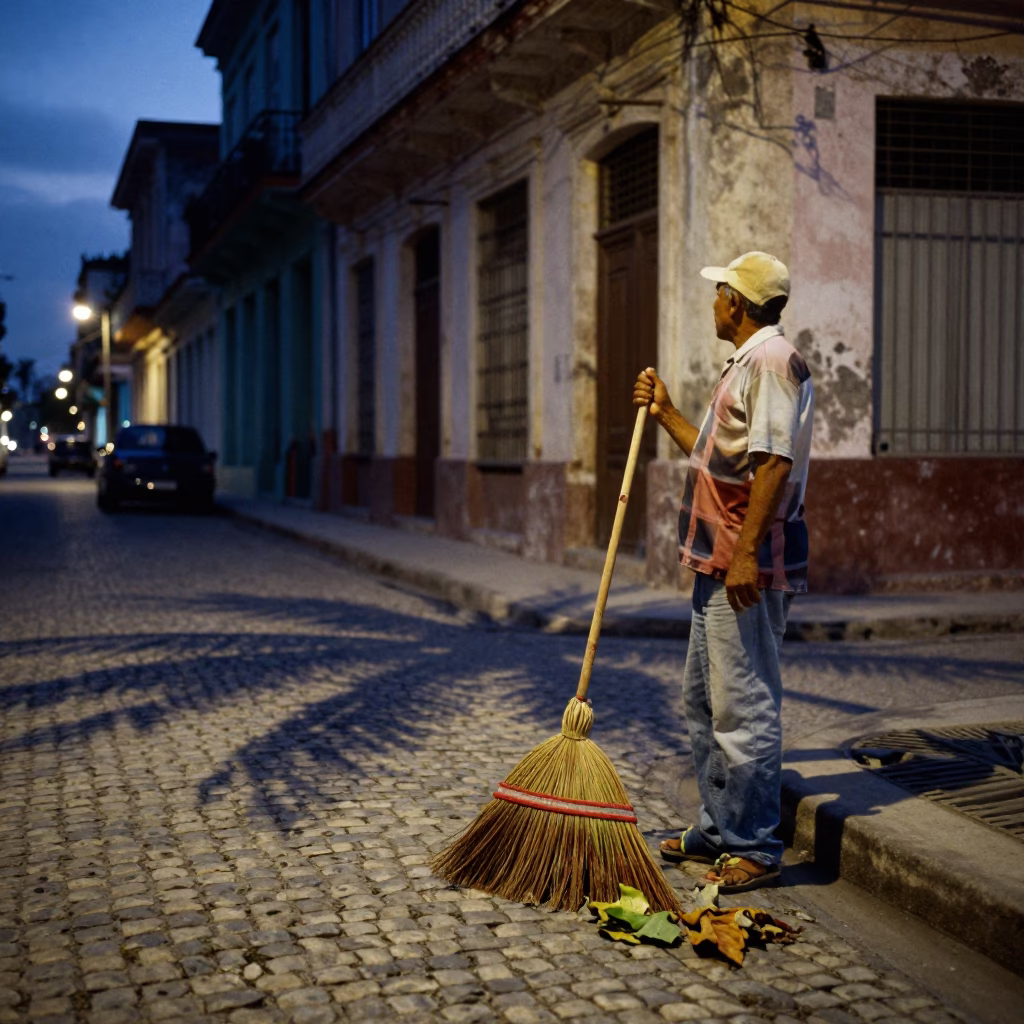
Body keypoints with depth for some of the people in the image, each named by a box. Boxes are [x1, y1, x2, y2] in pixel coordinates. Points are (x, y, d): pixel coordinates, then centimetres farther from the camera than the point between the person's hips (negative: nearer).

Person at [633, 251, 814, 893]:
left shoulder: (773, 359, -13)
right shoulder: (745, 364, 20)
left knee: (745, 707, -5)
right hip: (719, 564, 11)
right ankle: (719, 829, 27)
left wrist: (746, 552, -26)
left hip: (750, 568, -11)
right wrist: (666, 413, 27)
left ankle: (754, 849, 4)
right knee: (705, 701, 16)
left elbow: (773, 462, -22)